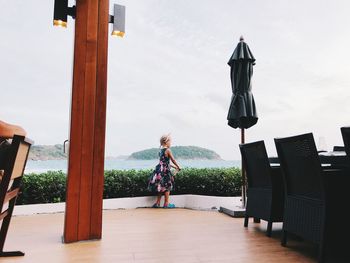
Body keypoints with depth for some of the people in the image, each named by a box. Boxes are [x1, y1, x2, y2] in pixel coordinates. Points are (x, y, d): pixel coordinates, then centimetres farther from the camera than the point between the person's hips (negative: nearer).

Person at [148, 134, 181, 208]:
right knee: (167, 187, 3)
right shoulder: (168, 150, -12)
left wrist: (175, 167, 25)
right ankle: (166, 204, 10)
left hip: (160, 170, 8)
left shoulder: (161, 150, 14)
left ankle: (158, 203, 20)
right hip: (165, 171, -8)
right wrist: (178, 167, 9)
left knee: (161, 187, 15)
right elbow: (173, 160, -6)